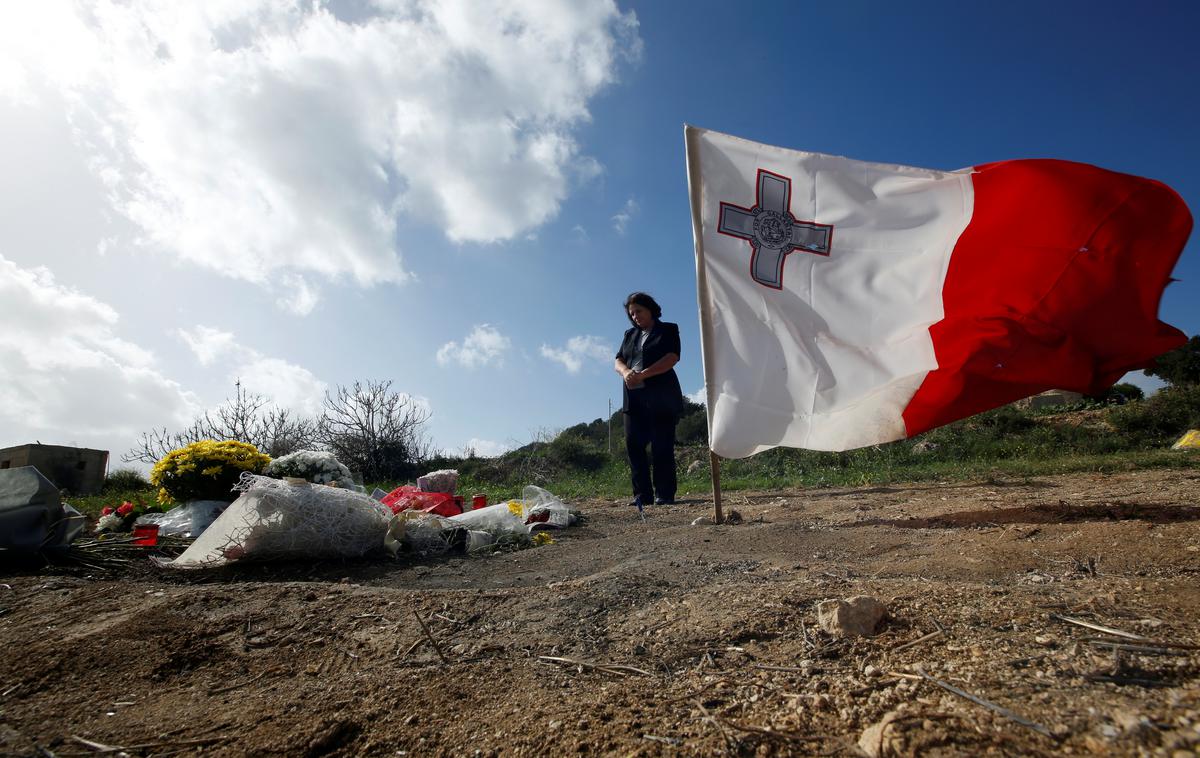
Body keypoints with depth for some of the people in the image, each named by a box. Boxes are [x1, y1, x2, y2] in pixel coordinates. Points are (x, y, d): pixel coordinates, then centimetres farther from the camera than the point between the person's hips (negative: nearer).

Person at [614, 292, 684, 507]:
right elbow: (618, 361, 14)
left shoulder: (668, 330, 8)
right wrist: (625, 372, -11)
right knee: (633, 443, -3)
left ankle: (664, 494, 0)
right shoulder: (630, 334, 23)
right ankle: (642, 494, 3)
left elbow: (672, 358, -8)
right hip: (633, 397, 5)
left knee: (661, 446, -5)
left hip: (661, 396, -5)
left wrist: (643, 374, -17)